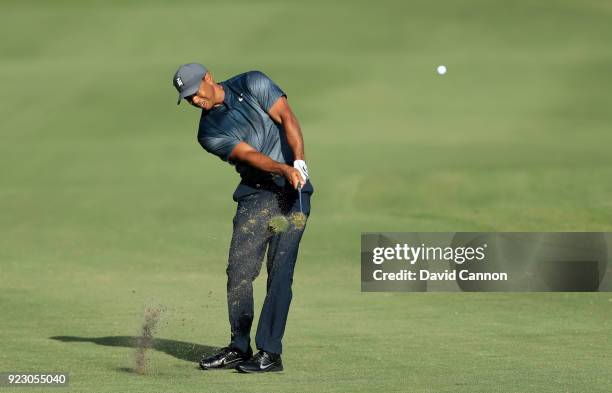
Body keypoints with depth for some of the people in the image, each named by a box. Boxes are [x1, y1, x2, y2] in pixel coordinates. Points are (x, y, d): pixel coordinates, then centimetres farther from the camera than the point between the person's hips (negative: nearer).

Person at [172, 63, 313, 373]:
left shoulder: (253, 85, -2)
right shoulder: (209, 133, 2)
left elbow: (287, 120, -10)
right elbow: (248, 154, -13)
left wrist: (299, 162, -25)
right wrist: (284, 169, -29)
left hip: (292, 190, -3)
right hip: (255, 193, 3)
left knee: (280, 271, -9)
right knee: (239, 269, -2)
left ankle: (270, 353, -10)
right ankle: (239, 349, 10)